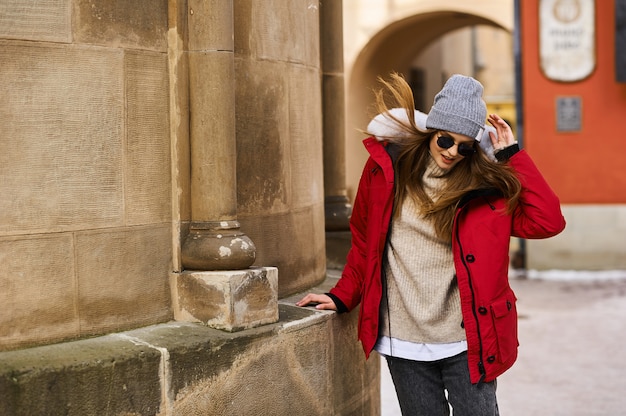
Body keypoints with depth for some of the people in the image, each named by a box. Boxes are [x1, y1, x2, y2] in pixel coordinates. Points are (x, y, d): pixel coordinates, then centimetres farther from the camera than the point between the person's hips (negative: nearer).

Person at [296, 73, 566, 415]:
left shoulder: (485, 182, -2)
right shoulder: (387, 166, 1)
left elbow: (548, 221, -12)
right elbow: (364, 240, 12)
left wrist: (510, 155, -9)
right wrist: (342, 297, 10)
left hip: (465, 341, -1)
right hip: (404, 342, 1)